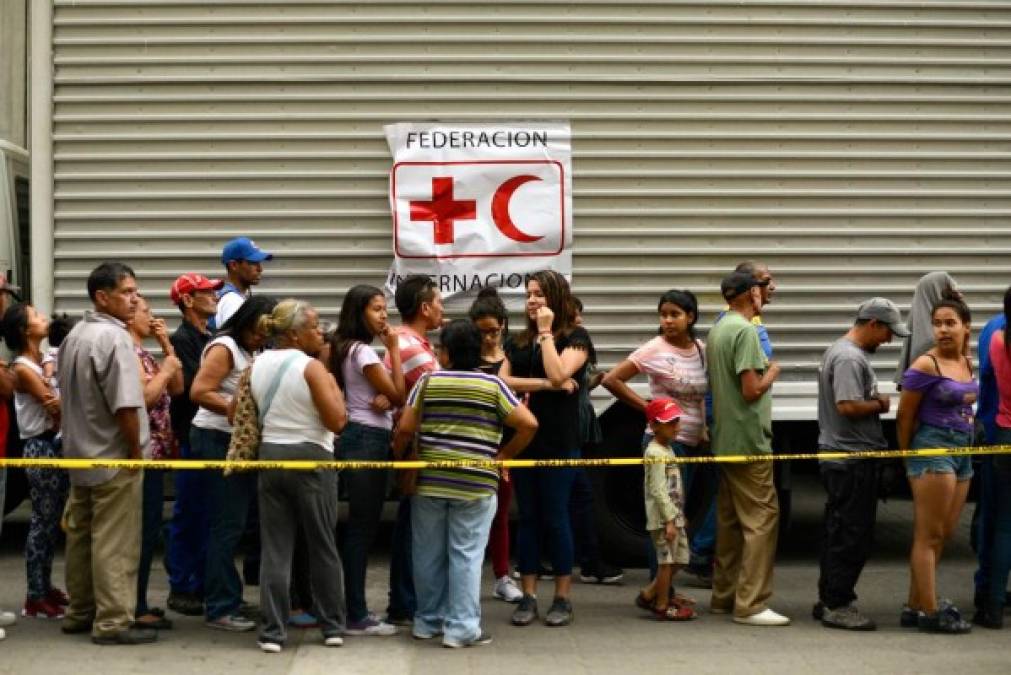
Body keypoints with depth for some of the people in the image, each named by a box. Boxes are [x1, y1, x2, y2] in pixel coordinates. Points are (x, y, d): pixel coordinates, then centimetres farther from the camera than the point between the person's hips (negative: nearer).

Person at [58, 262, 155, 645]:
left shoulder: (75, 335, 12)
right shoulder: (114, 337, -19)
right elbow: (125, 405, -24)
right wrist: (136, 451, -13)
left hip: (82, 455, 9)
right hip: (113, 458, -9)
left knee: (81, 538, 15)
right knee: (115, 544, -5)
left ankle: (79, 613, 23)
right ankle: (113, 622, -2)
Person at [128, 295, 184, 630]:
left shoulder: (144, 353, 17)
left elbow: (176, 389, 16)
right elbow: (144, 398, -24)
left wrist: (167, 346, 12)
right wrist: (166, 369, -11)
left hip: (155, 450, 10)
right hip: (143, 452, -10)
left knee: (148, 528, 12)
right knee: (144, 529, -8)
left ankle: (137, 601, 18)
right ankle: (136, 608, -4)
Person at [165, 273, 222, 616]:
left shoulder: (211, 339, 16)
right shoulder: (180, 339, -9)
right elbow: (190, 387, -18)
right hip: (192, 437, -8)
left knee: (208, 515, 11)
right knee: (189, 514, -2)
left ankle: (202, 585, 20)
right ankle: (180, 589, 6)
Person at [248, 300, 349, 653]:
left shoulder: (257, 365, 6)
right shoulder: (311, 367, -13)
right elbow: (337, 421, -15)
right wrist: (333, 386, -1)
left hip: (270, 455, 5)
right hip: (311, 458, -5)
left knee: (275, 548, 6)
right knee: (323, 546, 8)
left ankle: (273, 632, 4)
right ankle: (333, 627, 17)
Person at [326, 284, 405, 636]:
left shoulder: (348, 348, 15)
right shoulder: (363, 351, -14)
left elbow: (387, 393, 14)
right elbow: (399, 395, -13)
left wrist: (382, 398, -9)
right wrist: (394, 349, -10)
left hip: (359, 438, 10)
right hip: (368, 439, -10)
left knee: (360, 527, 12)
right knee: (362, 527, -6)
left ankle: (355, 610, 18)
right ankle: (357, 617, -2)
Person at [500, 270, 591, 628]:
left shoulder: (575, 338, 0)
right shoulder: (518, 341, 13)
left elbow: (558, 374, -17)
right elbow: (501, 381, -1)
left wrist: (546, 332, -10)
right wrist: (546, 384, -12)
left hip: (558, 441, -4)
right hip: (522, 437, 4)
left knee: (555, 518, -1)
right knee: (527, 518, 6)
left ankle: (563, 598, 8)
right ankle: (528, 597, 11)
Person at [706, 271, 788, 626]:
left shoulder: (717, 329, 14)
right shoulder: (745, 331, -15)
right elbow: (752, 390, -20)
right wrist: (772, 372, -3)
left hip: (725, 440, 10)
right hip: (748, 440, -10)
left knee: (730, 519, 15)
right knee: (762, 518, -7)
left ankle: (724, 596, 21)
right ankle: (750, 604, -8)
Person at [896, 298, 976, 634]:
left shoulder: (967, 363, 9)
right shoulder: (926, 365, -13)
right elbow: (904, 416, -9)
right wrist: (908, 456, -2)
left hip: (963, 451, 8)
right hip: (933, 448, -8)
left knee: (944, 534, 12)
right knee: (929, 536, -3)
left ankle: (914, 607, 20)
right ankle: (931, 613, 2)